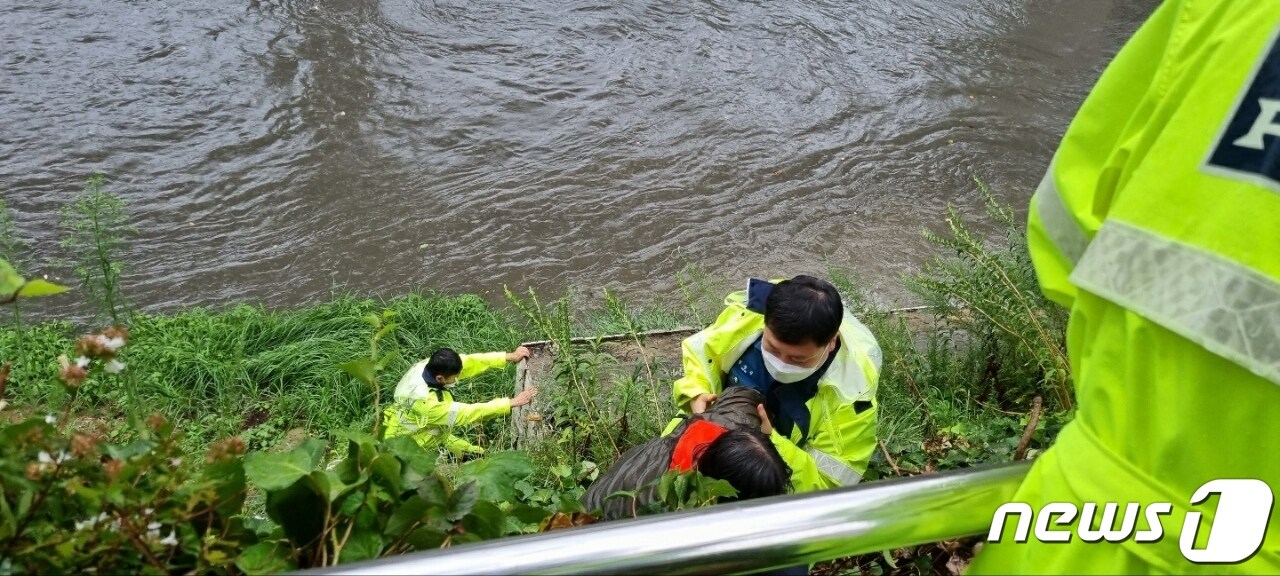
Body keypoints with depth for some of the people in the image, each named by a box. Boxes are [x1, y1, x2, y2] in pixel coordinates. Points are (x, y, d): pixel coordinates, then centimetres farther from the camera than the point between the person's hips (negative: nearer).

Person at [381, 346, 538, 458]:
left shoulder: (431, 366, -20)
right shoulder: (424, 401, -40)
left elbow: (470, 362, -14)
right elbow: (467, 413, -36)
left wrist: (510, 356, -20)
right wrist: (512, 403, -34)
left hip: (431, 433, 8)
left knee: (477, 455, 7)